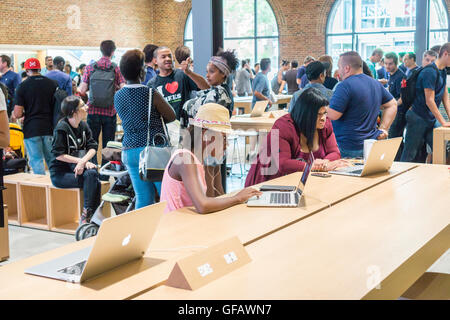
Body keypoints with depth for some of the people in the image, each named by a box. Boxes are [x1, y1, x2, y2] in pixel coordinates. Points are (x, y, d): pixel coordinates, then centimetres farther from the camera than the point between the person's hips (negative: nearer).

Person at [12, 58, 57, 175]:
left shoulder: (23, 86, -6)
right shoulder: (52, 84, 2)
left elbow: (17, 114, -8)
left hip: (31, 129, -3)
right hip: (49, 128, 3)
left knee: (36, 160, 2)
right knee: (52, 159, 13)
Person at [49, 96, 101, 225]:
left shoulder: (83, 126, 9)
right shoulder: (62, 127, -11)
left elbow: (92, 147, 2)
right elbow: (58, 155, -15)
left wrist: (83, 161, -18)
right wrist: (83, 161, -18)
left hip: (78, 167, 5)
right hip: (60, 172, -5)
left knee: (92, 173, -28)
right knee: (92, 180, -28)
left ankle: (86, 215, -25)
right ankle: (89, 214, -19)